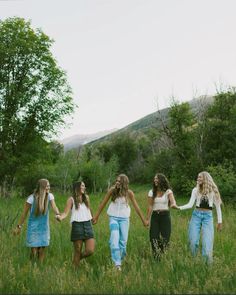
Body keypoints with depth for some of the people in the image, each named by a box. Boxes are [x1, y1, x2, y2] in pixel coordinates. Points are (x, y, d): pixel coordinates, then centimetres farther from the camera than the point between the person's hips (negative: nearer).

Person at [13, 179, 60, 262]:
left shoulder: (50, 196, -5)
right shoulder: (32, 198, -13)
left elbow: (54, 207, -21)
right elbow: (24, 213, -6)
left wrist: (58, 214, -42)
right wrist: (19, 226, -4)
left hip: (44, 227, 3)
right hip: (34, 227, -3)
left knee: (42, 249, 6)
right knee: (34, 250, -3)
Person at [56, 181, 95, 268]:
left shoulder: (86, 197, 14)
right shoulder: (71, 199, 0)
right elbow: (65, 212, -9)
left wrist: (92, 217, 39)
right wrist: (60, 217, -29)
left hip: (88, 225, 4)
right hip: (77, 225, -4)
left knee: (90, 251, -4)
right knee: (77, 251, 1)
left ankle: (78, 259, 24)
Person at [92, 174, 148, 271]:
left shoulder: (129, 193, -6)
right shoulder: (112, 190, -6)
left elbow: (136, 207, 2)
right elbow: (103, 203, 3)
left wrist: (143, 220, 6)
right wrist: (96, 216, 6)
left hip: (124, 218, 1)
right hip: (113, 218, -1)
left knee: (123, 241, 3)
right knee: (114, 239, -16)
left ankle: (120, 259, 24)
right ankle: (117, 264, -18)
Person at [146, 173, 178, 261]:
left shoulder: (168, 191, -2)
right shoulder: (151, 192, 3)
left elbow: (172, 200, -21)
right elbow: (150, 206, 1)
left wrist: (174, 204, -45)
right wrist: (147, 219, -5)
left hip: (165, 215, -1)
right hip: (155, 216, 1)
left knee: (165, 237, -3)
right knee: (154, 237, -3)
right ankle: (156, 258, 13)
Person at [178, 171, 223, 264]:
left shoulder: (213, 190, 1)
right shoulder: (196, 190, 5)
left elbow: (218, 206, 4)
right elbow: (190, 204, 0)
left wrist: (220, 221, 1)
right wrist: (179, 207, -16)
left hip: (208, 216, -2)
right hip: (196, 215, 2)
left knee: (207, 242, -8)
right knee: (193, 241, 0)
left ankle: (209, 263, 7)